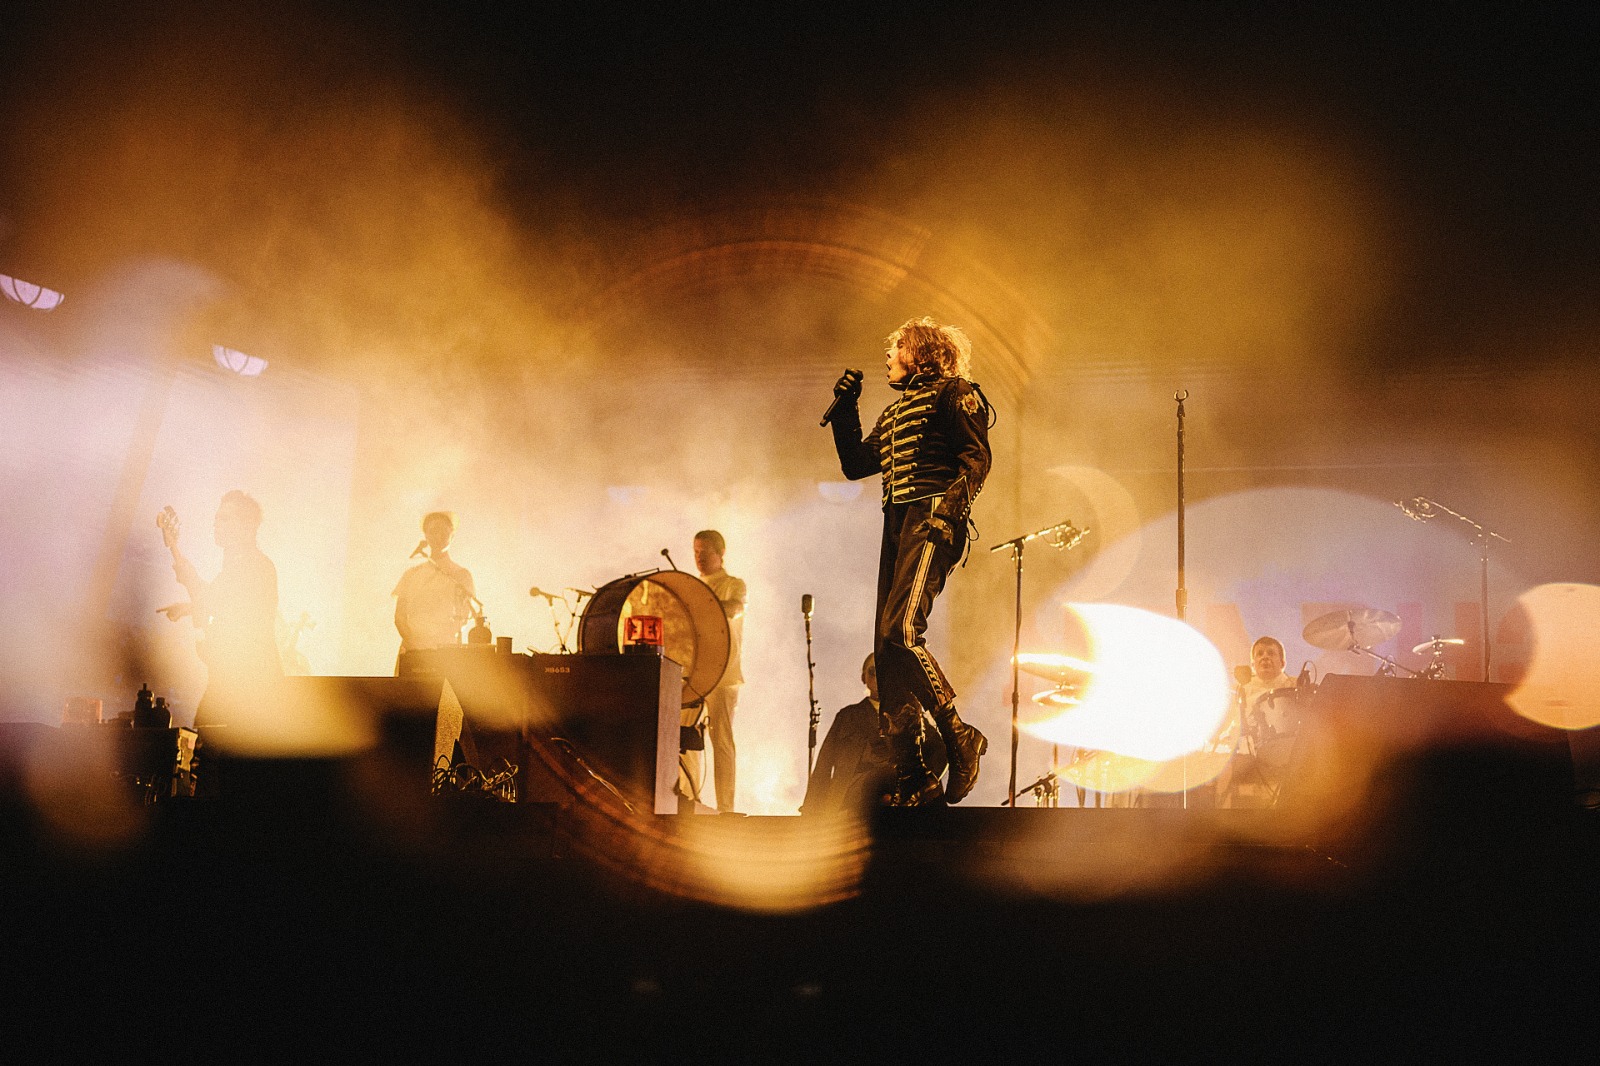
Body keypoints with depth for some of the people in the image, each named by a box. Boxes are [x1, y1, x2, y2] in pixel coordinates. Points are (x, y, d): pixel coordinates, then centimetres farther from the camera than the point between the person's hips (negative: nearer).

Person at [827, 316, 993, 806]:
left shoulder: (952, 393, 4)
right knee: (886, 648, -2)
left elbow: (977, 457, -7)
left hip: (931, 522, -8)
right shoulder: (894, 413, 27)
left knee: (901, 630, -25)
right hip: (896, 523, 8)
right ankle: (908, 778, -2)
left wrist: (949, 507, -20)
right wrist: (844, 410, 19)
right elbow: (854, 464, 26)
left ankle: (959, 737, -14)